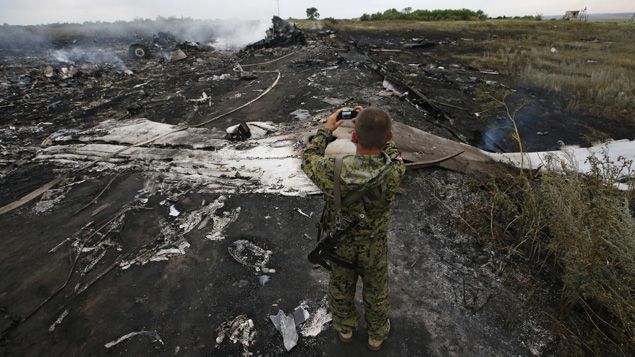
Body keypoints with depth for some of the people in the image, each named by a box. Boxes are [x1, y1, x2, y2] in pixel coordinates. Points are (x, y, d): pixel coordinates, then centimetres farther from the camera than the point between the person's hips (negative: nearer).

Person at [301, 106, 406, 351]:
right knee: (375, 290, 27)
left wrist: (326, 130, -2)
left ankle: (345, 328, 56)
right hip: (374, 245, 0)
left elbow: (308, 159, -13)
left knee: (341, 287, 28)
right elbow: (391, 151, -7)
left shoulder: (334, 173, -37)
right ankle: (377, 335, 53)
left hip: (340, 243, 0)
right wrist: (372, 124, -1)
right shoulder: (394, 172, -33)